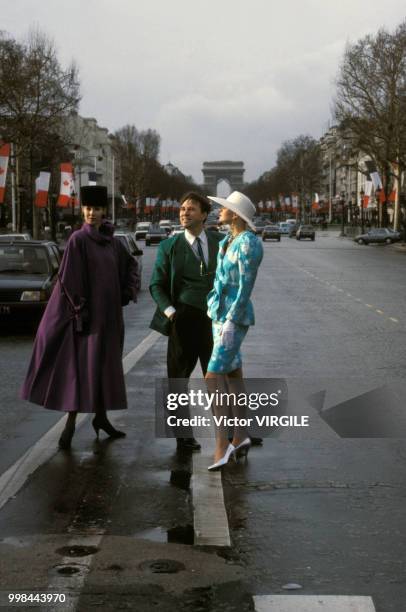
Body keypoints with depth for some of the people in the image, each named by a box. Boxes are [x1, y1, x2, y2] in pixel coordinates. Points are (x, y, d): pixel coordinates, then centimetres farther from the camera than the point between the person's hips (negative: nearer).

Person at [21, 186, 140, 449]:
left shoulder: (112, 241, 8)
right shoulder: (78, 240, -9)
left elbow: (131, 265, 23)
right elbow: (69, 280, -13)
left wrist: (128, 292, 9)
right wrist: (80, 310, -17)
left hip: (109, 314, 6)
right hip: (87, 314, -6)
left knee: (105, 365, 12)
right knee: (81, 366, -7)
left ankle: (101, 416, 23)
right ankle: (71, 423, -2)